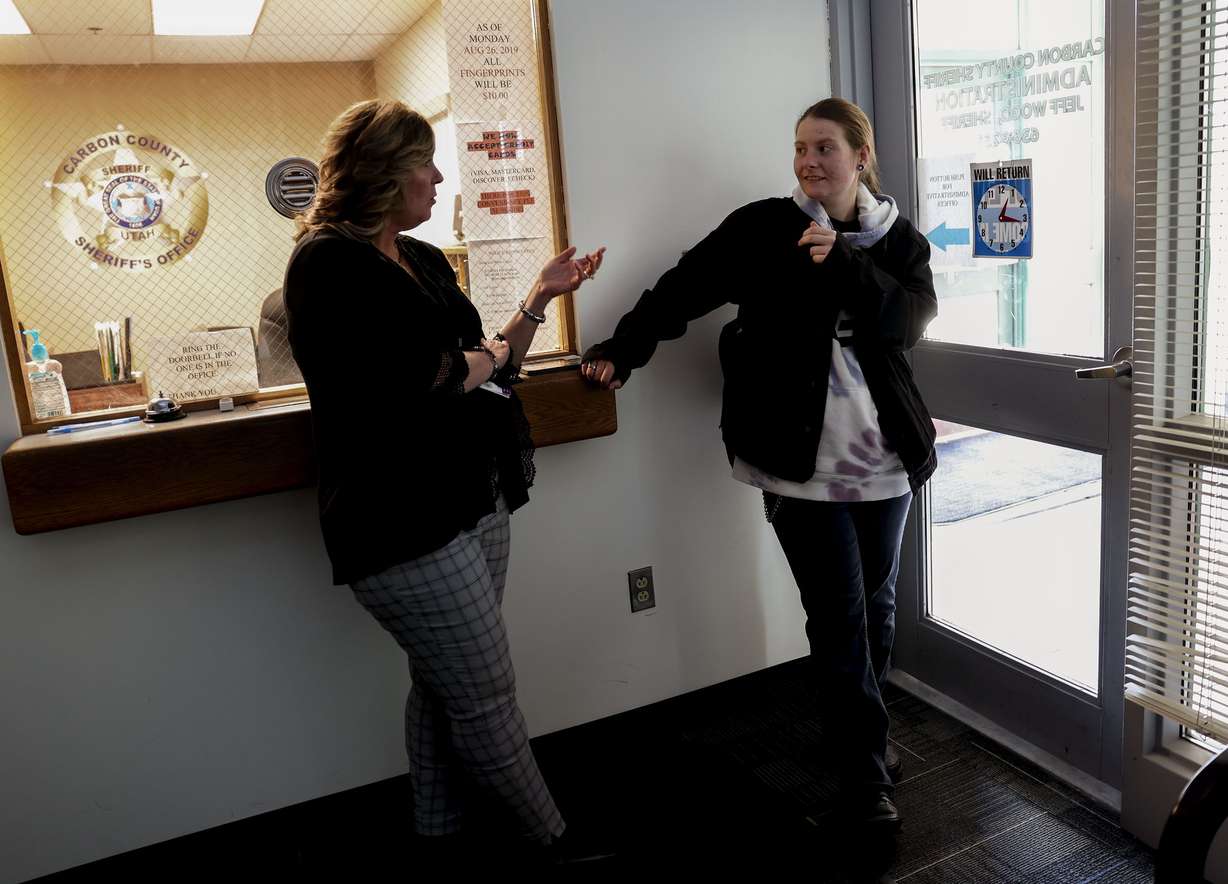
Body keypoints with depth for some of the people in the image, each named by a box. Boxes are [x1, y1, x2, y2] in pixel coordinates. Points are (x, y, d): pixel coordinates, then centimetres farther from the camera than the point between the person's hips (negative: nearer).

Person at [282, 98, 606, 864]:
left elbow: (490, 377, 18)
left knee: (443, 691, 17)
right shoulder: (329, 262, -10)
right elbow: (394, 384, -22)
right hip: (405, 525, -8)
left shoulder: (424, 259, 15)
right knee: (490, 702, 1)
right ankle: (557, 845, 19)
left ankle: (441, 840, 33)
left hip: (476, 504, 8)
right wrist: (483, 357, -6)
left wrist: (543, 296, 12)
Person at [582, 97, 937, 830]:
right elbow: (684, 287, -7)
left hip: (885, 459, 4)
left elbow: (906, 323, -10)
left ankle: (865, 732, 40)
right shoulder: (764, 227, -2)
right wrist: (623, 348, -19)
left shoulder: (900, 240, 6)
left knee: (877, 606, 17)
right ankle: (869, 769, 16)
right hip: (803, 460, -3)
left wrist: (842, 261, -21)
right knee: (839, 617, 1)